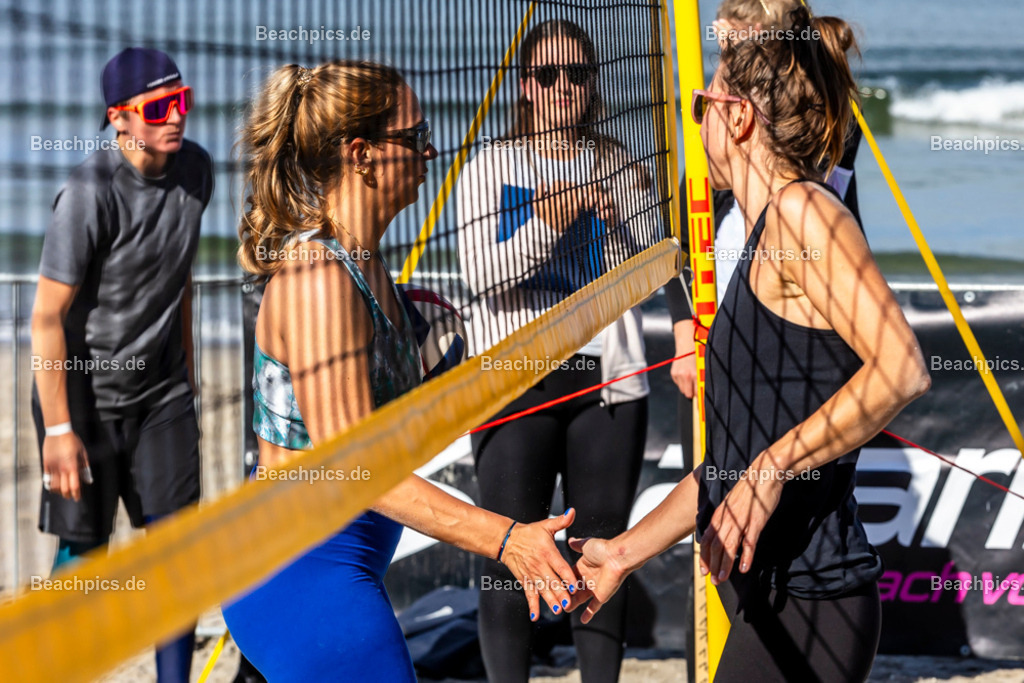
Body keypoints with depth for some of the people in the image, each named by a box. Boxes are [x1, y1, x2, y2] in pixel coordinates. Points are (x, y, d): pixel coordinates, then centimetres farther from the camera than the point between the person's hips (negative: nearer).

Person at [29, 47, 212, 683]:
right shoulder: (92, 192, -23)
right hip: (87, 394, -5)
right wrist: (58, 429, -20)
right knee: (84, 547, 3)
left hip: (162, 391, 6)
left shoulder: (195, 168, -3)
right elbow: (47, 316, -20)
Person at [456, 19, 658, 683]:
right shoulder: (492, 167, 3)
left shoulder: (622, 166, 10)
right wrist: (549, 219, -18)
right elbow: (484, 277, -8)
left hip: (609, 379, 2)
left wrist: (615, 223, -12)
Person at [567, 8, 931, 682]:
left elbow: (902, 370, -24)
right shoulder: (763, 241, 18)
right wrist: (627, 551, 25)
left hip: (806, 605, -9)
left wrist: (772, 470, -23)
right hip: (764, 595, 9)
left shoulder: (802, 209, -11)